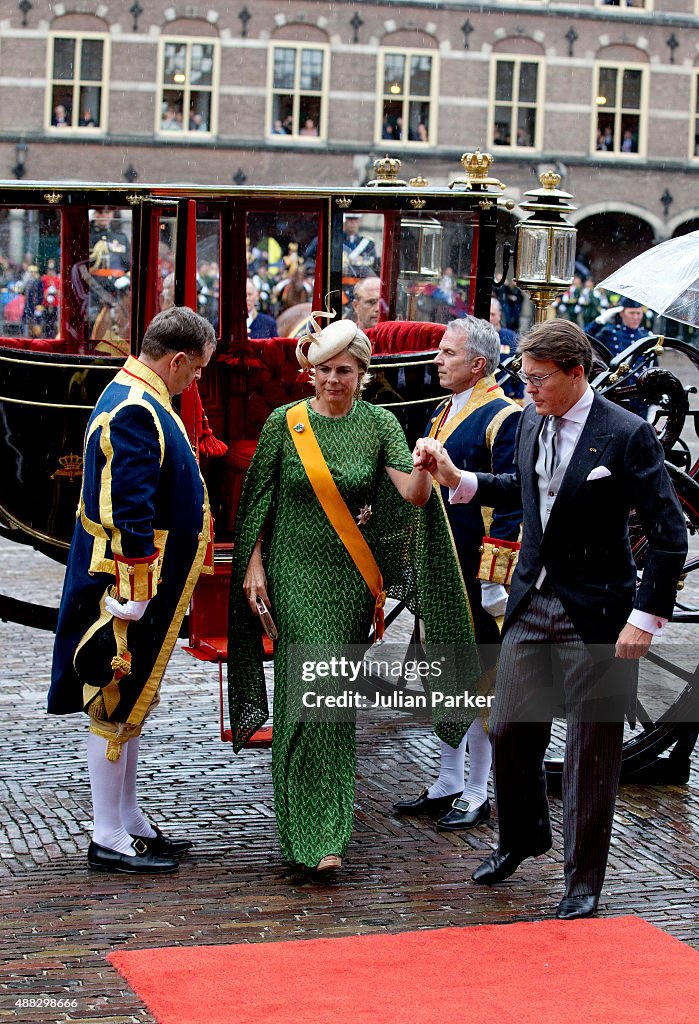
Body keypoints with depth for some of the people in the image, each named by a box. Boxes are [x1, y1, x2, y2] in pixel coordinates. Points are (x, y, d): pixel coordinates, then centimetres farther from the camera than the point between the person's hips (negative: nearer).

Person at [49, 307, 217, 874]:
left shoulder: (137, 398, 12)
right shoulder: (135, 412, -21)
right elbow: (130, 510, -25)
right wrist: (136, 591, -24)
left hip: (153, 584, 11)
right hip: (131, 584, -11)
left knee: (131, 701, 17)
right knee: (117, 705, -2)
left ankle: (129, 821, 27)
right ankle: (109, 840, 6)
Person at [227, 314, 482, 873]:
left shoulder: (379, 424, 0)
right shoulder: (285, 423, -2)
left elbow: (413, 495, -12)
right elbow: (259, 500, 4)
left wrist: (423, 471, -33)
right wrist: (253, 565, -1)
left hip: (352, 576, 2)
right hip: (297, 573, -2)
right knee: (311, 690, -11)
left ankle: (329, 818, 25)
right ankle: (316, 833, -9)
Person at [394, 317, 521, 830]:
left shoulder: (503, 418, -13)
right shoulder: (443, 415, 14)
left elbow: (511, 505, -17)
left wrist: (494, 578, -19)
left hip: (475, 577, -8)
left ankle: (476, 796, 12)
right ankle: (447, 785, 26)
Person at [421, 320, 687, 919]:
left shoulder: (627, 435, -15)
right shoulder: (532, 421, 5)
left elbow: (670, 535, -14)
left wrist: (646, 617, -18)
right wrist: (460, 480, 12)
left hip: (595, 616, -6)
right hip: (532, 601, 6)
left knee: (591, 748, 4)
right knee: (510, 728, 11)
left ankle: (583, 883, 18)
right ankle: (523, 836, 38)